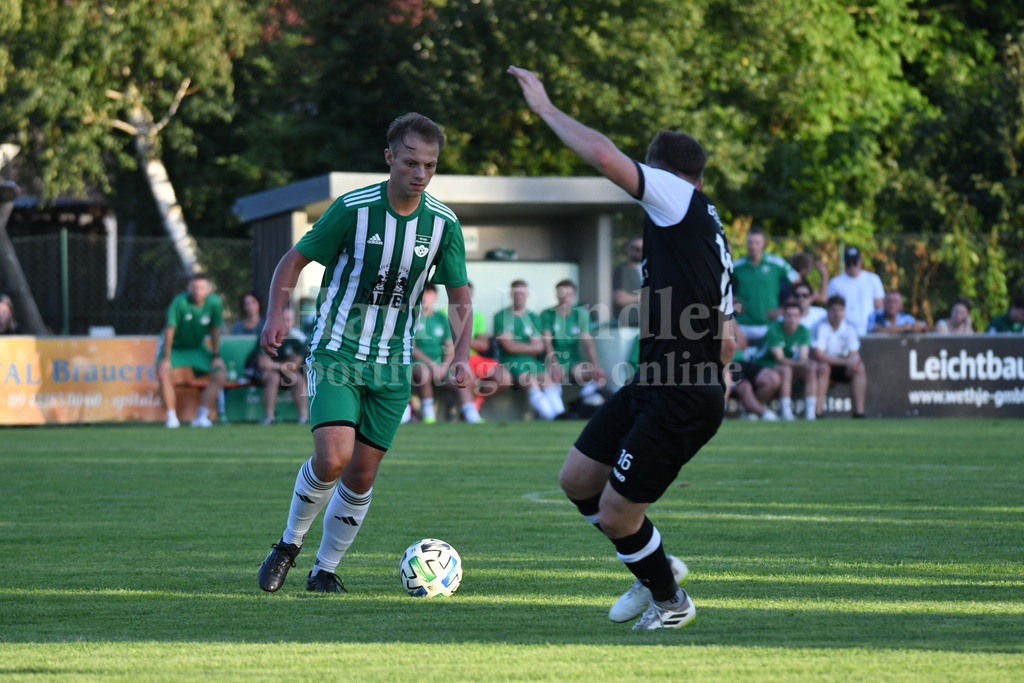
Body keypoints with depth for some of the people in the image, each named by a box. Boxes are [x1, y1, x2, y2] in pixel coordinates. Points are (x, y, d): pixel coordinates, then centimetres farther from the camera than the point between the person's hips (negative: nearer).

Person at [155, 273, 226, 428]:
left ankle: (202, 416, -2)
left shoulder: (215, 303, -17)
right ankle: (171, 417, -18)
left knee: (220, 375, -10)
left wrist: (216, 356, -1)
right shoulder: (180, 302, -28)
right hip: (174, 346, -4)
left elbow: (215, 330, -4)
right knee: (163, 373, -30)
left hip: (197, 347, 4)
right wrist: (166, 358, -23)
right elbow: (170, 330, -23)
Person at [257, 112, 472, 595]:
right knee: (333, 457, -21)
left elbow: (460, 298, 7)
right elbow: (294, 260, -3)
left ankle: (325, 569, 21)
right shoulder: (353, 209, -12)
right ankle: (289, 544, 3)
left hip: (392, 365, 3)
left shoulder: (443, 224, -3)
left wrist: (461, 355, -9)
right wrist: (275, 315, -19)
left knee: (361, 476, 3)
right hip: (336, 354, -3)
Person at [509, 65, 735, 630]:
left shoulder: (680, 199, -9)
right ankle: (656, 568, 30)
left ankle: (669, 600, 23)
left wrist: (545, 108, -11)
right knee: (577, 480, 13)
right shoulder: (710, 229, 19)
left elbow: (603, 156, -24)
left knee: (615, 515, 0)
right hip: (652, 386, 9)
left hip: (679, 400, -9)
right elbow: (726, 341, 22)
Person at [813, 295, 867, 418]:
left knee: (860, 368, -22)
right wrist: (845, 361, -32)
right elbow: (818, 355, -27)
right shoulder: (821, 328, -17)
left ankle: (859, 412, -22)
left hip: (842, 367, 4)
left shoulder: (849, 329, -2)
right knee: (823, 366, -37)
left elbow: (854, 354, -8)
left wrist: (853, 362, -33)